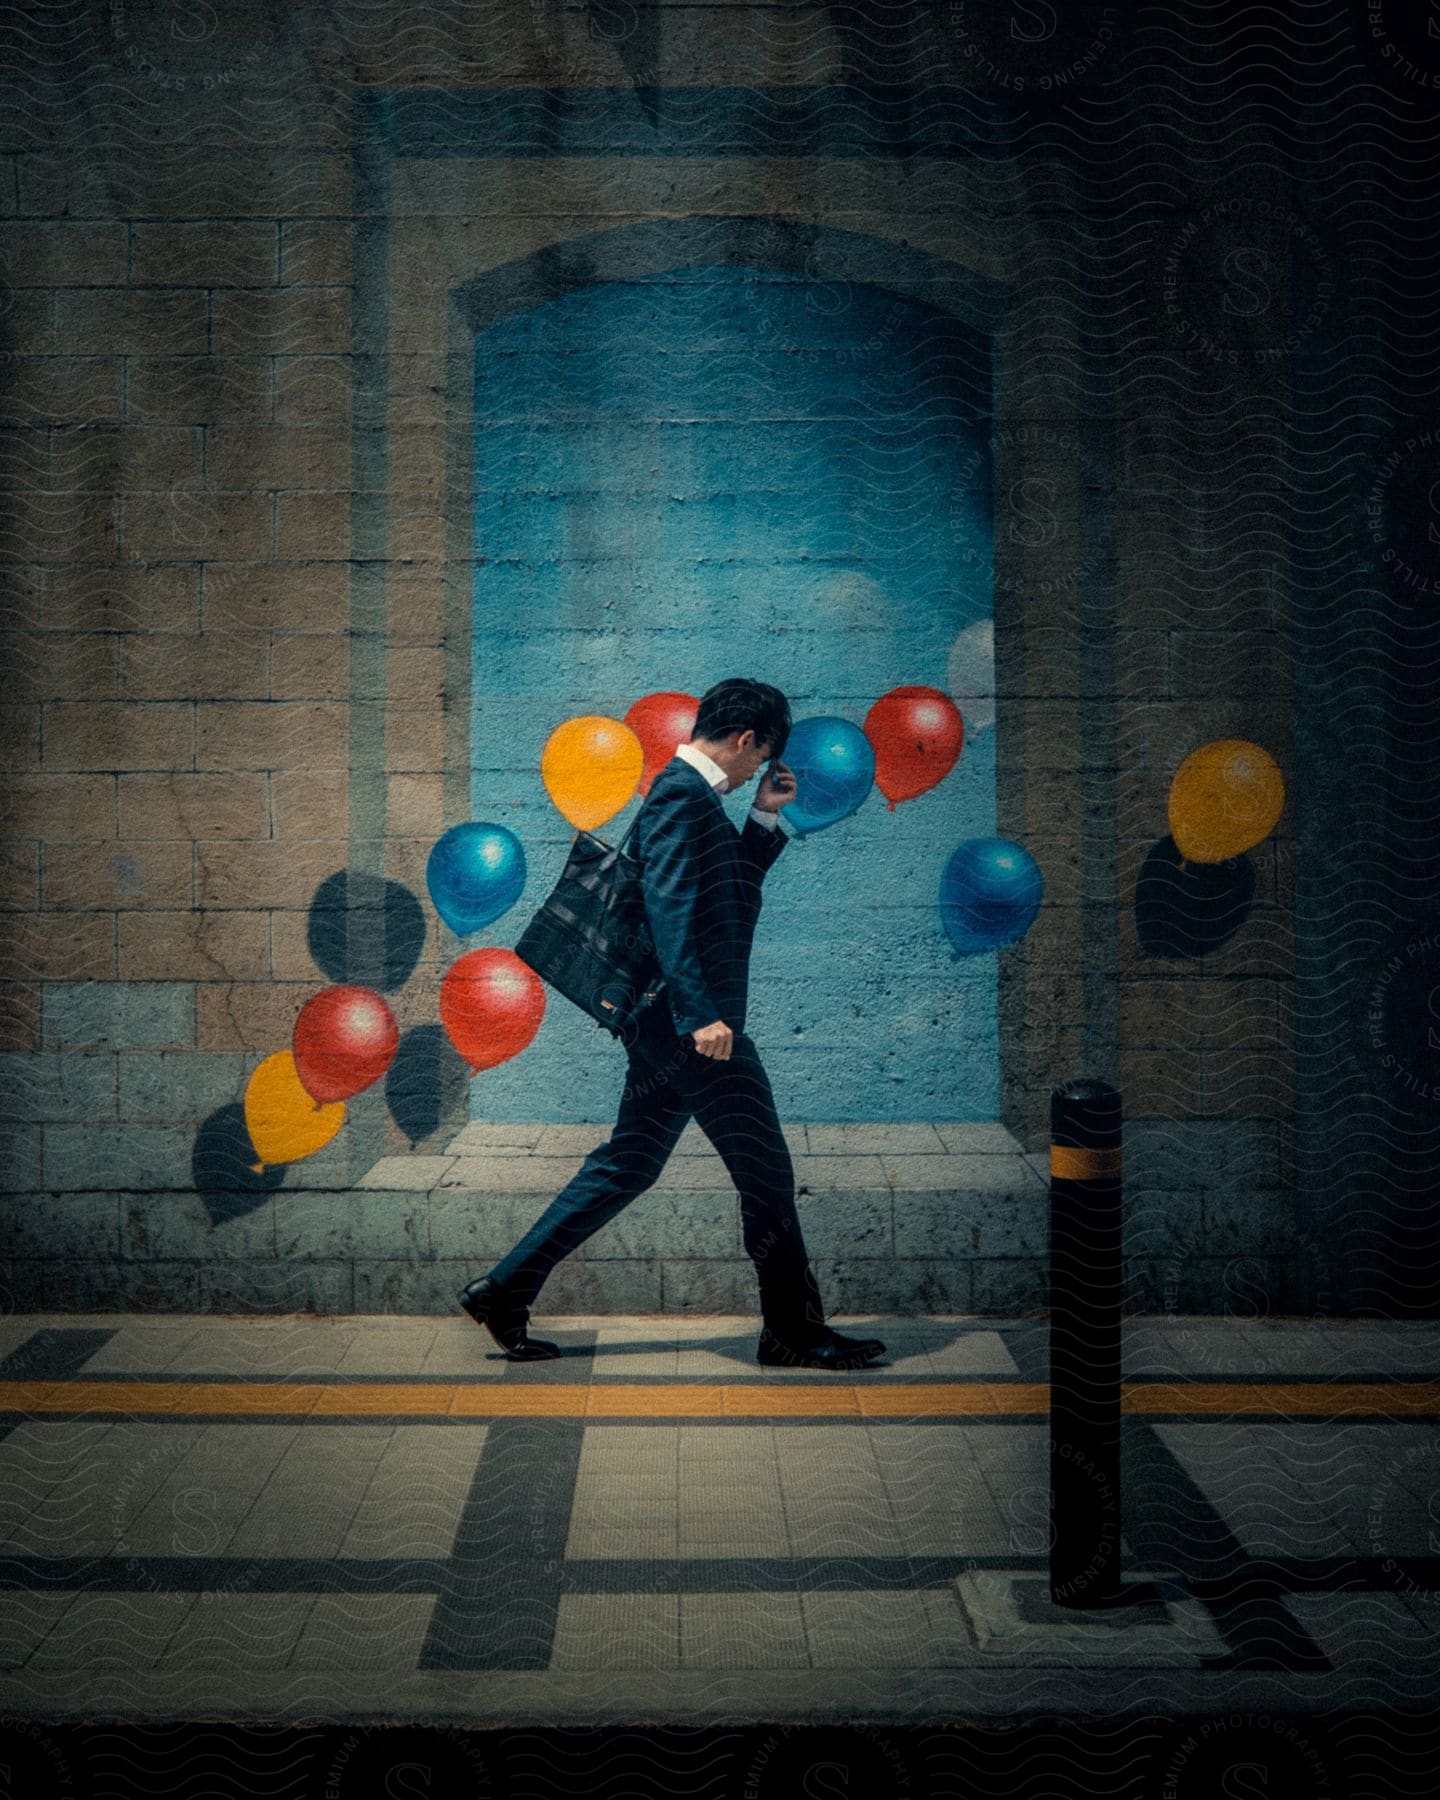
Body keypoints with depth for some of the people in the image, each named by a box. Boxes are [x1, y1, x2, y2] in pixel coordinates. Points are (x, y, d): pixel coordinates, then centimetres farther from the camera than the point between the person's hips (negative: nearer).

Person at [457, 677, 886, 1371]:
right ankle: (793, 1332, 7)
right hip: (693, 1021, -10)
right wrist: (701, 1015, -28)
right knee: (765, 1170, -2)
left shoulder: (689, 795, 19)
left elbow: (726, 893, 28)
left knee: (628, 1164, 13)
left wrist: (764, 819, 19)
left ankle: (504, 1290, 16)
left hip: (673, 1025, 10)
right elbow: (670, 908, -23)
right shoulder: (682, 795, -13)